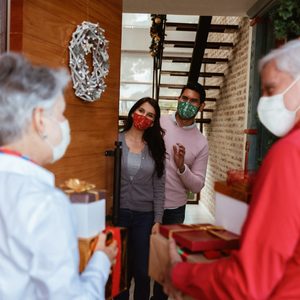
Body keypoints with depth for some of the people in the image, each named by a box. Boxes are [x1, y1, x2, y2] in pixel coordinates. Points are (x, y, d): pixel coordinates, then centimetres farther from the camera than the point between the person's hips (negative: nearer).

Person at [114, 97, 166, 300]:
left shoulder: (155, 148, 4)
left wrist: (157, 221, -1)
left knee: (143, 271, 8)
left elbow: (159, 188, 4)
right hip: (118, 213, -1)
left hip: (145, 216, 1)